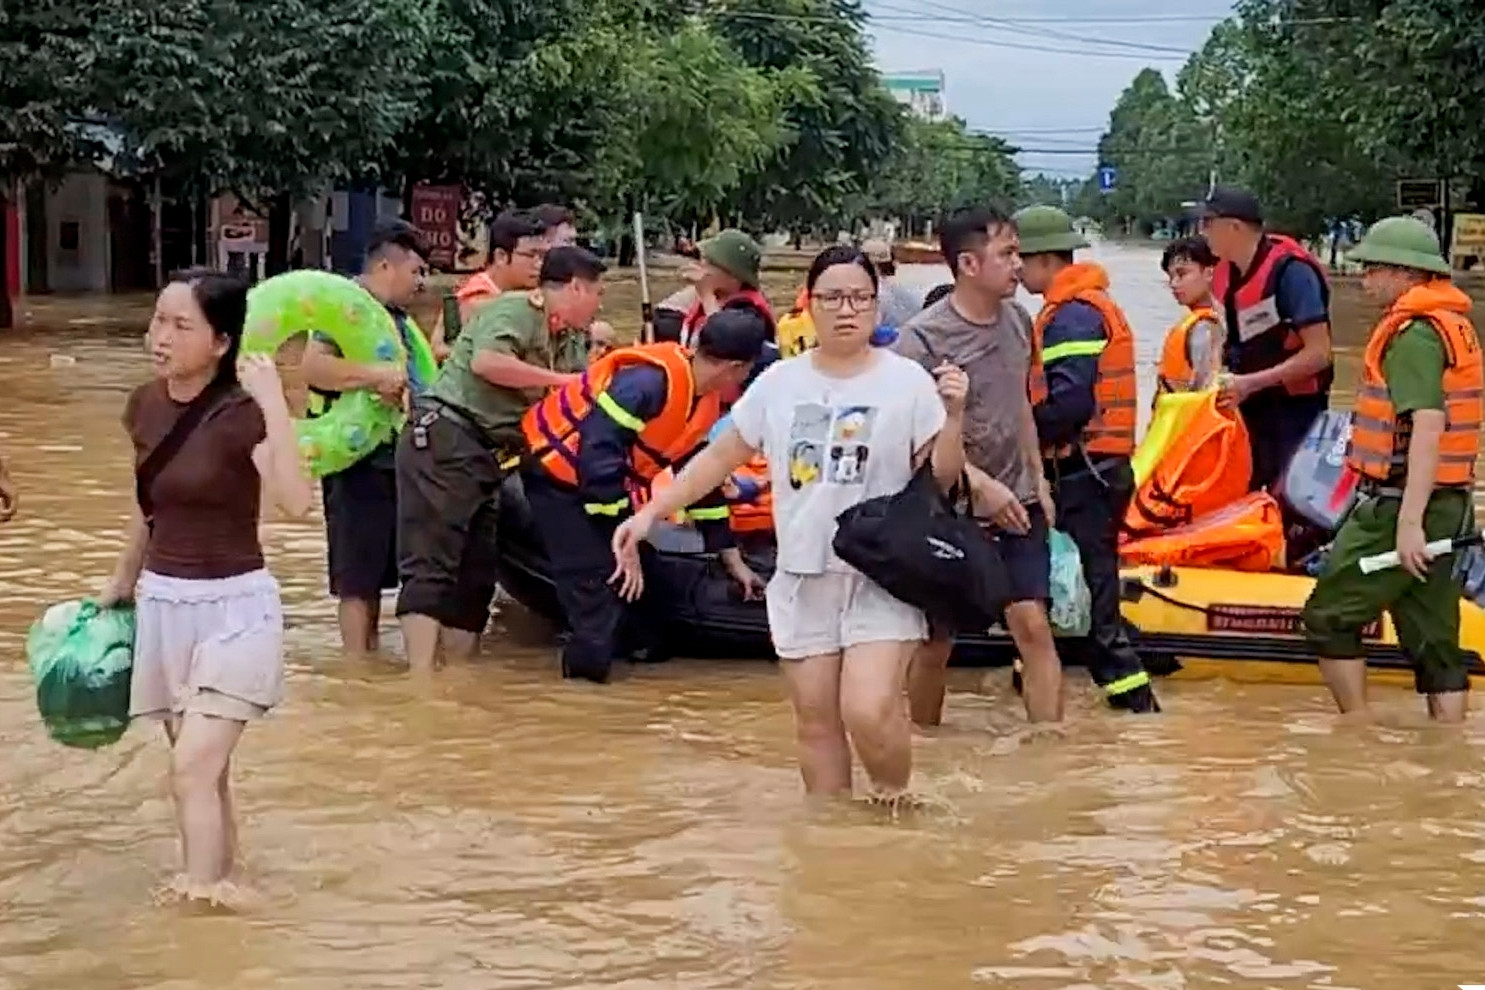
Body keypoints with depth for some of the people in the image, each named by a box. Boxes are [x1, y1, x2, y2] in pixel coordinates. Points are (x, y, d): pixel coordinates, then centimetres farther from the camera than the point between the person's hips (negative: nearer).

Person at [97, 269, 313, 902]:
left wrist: (274, 403, -36)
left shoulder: (242, 413, -17)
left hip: (233, 606, -6)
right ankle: (217, 880, 27)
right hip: (162, 604, 6)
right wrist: (122, 581, 28)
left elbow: (296, 501, -33)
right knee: (203, 767, 15)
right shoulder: (145, 406, 2)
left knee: (193, 769, -13)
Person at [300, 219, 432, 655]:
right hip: (360, 461, -9)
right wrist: (377, 375, -32)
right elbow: (312, 366, -27)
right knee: (356, 577, -4)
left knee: (377, 571, 17)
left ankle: (372, 657, 27)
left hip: (393, 459, 9)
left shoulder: (398, 318, 16)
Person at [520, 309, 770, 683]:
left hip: (600, 471, 10)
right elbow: (598, 450, -32)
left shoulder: (706, 401, 2)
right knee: (593, 574, -15)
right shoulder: (650, 380, -29)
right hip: (555, 463, -10)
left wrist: (732, 559, 14)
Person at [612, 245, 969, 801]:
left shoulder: (906, 381, -4)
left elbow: (941, 479, -2)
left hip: (881, 576, -3)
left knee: (868, 711, -19)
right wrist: (651, 513, 4)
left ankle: (894, 806, 7)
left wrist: (953, 417, -20)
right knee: (816, 723, 8)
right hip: (802, 576, 4)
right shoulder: (779, 383, 4)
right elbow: (721, 456, 11)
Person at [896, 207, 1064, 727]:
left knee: (1033, 626, -5)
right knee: (937, 641, 8)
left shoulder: (1018, 319, 3)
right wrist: (980, 484, -22)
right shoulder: (923, 338, -17)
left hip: (1017, 504, 4)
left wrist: (1037, 479, 13)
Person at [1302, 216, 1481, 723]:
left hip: (1398, 507, -9)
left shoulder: (1413, 335, -15)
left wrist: (1409, 521, -28)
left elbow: (1428, 426, -25)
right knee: (1435, 639, 10)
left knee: (1329, 617, 1)